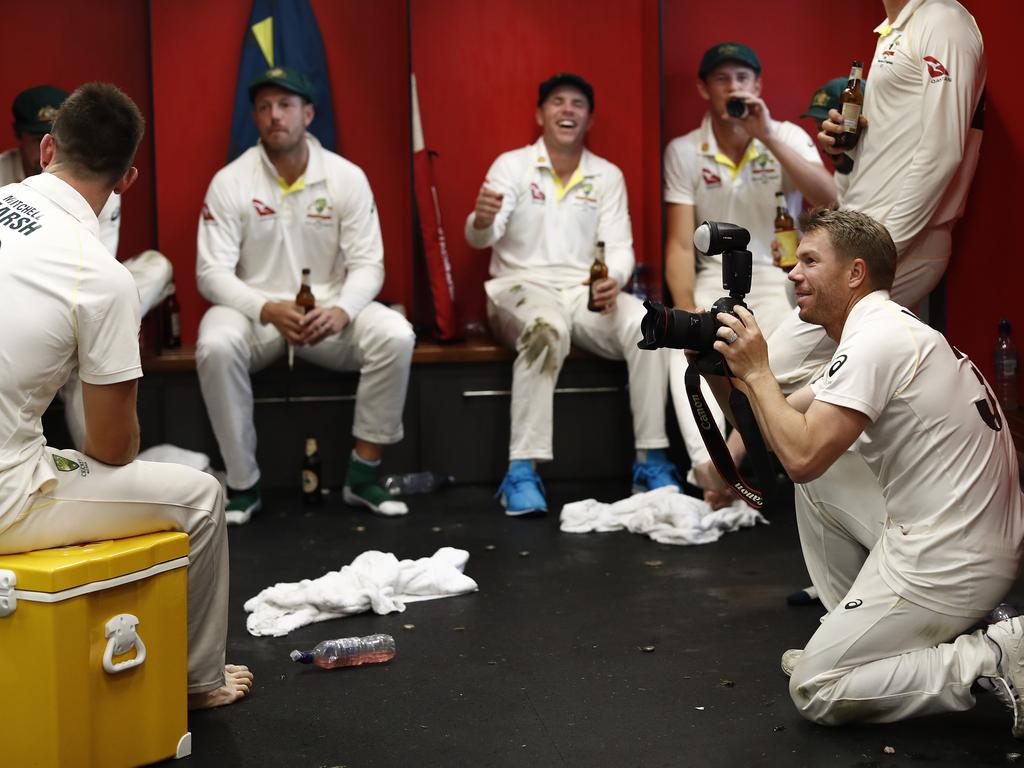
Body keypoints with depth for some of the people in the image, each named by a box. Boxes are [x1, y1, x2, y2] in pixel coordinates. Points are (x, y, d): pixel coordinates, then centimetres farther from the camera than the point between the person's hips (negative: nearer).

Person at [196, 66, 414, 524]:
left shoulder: (347, 178, -4)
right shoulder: (229, 182, -7)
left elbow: (367, 264, -6)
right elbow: (212, 273, -12)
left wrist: (341, 311, -28)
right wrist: (268, 309, -30)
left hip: (329, 309, 1)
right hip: (254, 309, -1)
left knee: (395, 336, -27)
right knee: (215, 346, -34)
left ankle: (363, 475, -12)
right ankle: (243, 485, -17)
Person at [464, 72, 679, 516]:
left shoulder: (608, 176, 11)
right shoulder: (512, 165, 1)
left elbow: (620, 245, 3)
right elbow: (480, 238, -12)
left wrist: (614, 278, -22)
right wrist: (481, 220, -38)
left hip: (586, 292, 3)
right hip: (522, 288, -3)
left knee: (645, 325, -27)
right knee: (547, 329, -37)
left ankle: (651, 461, -21)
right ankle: (522, 471, -37)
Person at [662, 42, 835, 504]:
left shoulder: (787, 137, 3)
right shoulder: (683, 152, 4)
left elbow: (829, 200, -15)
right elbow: (680, 244, -2)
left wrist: (768, 137, -21)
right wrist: (687, 311, -18)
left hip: (779, 278, 0)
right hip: (715, 280, 0)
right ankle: (711, 470, -43)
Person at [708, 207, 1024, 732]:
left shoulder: (876, 339, -17)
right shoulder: (879, 329, 15)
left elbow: (801, 457, -23)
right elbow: (783, 422, 19)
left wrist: (756, 370, -11)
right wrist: (724, 370, 4)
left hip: (948, 565, -10)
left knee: (812, 691, -1)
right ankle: (857, 631, 20)